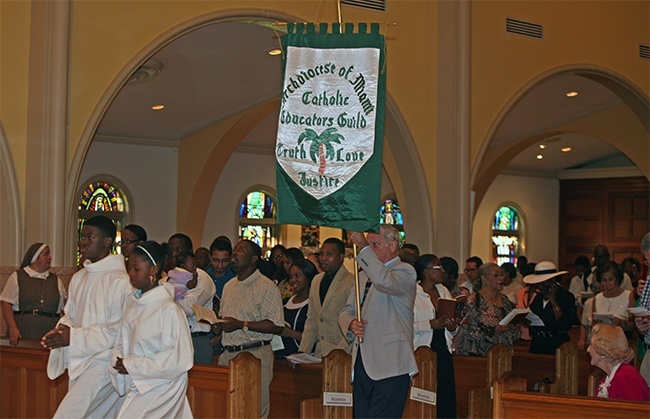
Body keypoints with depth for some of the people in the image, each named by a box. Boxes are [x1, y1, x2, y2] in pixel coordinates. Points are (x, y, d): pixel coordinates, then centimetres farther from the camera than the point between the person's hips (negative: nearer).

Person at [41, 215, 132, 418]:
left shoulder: (120, 281, -14)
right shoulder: (78, 278, 12)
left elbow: (118, 331, -17)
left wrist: (73, 337, -18)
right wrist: (59, 331, -4)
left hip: (103, 361, -8)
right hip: (78, 362, 8)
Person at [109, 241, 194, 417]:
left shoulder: (169, 310, -17)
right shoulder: (133, 303, 6)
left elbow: (180, 359, -20)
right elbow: (122, 342, 16)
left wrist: (132, 365, -17)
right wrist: (117, 361, -8)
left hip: (160, 388, -7)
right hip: (136, 386, 7)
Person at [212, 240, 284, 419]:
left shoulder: (267, 287, -8)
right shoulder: (229, 286, 18)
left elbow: (277, 326, -16)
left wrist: (241, 325, -19)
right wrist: (217, 327, 5)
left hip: (255, 355, -7)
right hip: (228, 354, 7)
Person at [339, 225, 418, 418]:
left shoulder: (405, 271, -2)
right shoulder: (364, 275, 23)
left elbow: (385, 281, -25)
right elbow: (347, 310, 23)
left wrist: (362, 246, -24)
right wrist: (351, 324, -1)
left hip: (390, 367, -8)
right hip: (362, 365, 8)